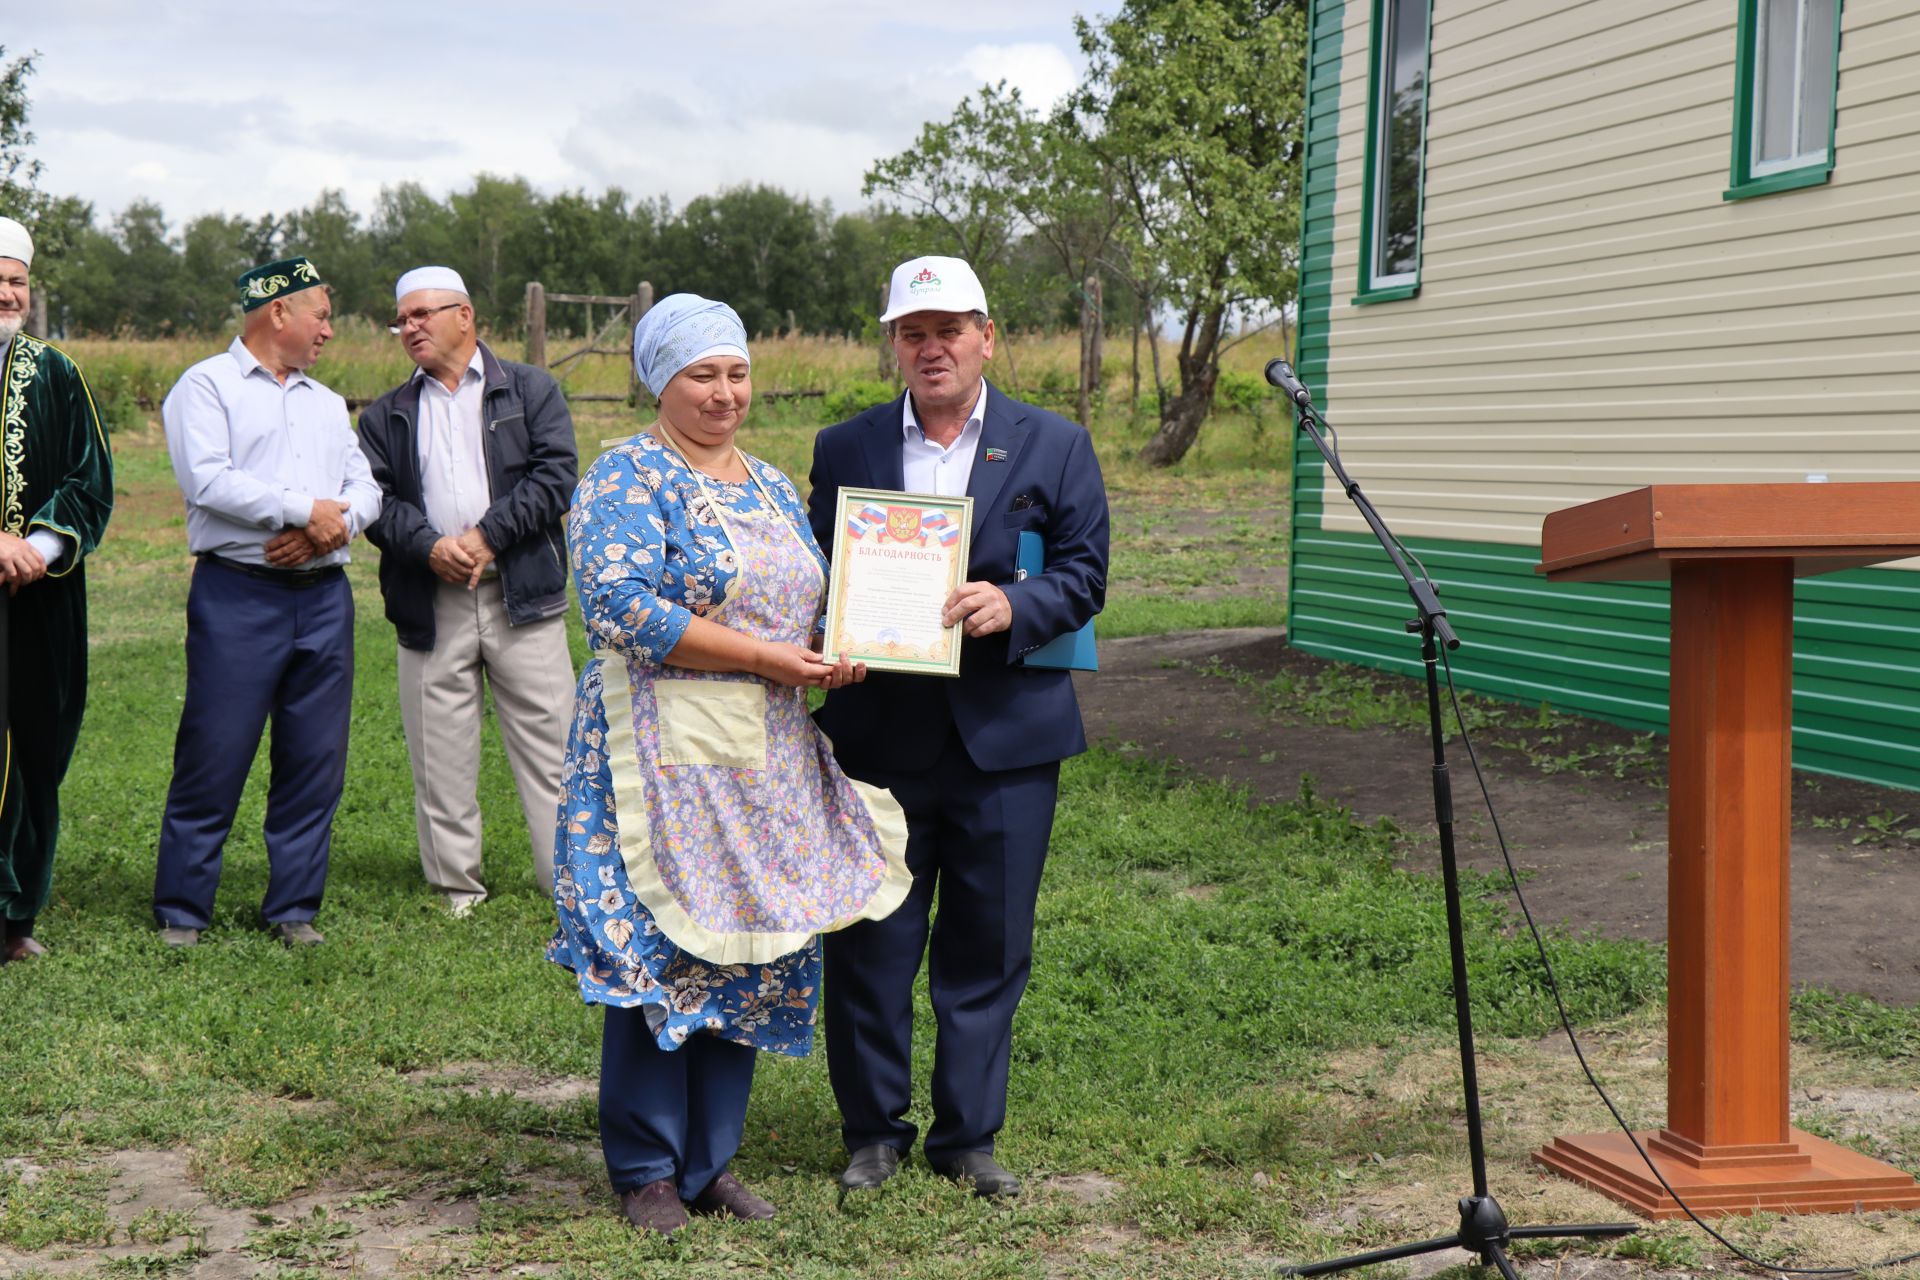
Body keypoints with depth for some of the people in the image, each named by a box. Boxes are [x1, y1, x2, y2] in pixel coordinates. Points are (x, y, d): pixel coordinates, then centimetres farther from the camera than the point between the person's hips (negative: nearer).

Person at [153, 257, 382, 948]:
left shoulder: (327, 403, 22)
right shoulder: (207, 386, 1)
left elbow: (365, 487, 13)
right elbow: (207, 481, -13)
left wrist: (335, 525, -8)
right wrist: (306, 510, -12)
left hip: (324, 596, 6)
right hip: (238, 595, -6)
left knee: (316, 760, 5)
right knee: (213, 758, -4)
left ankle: (294, 908, 13)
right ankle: (181, 910, 5)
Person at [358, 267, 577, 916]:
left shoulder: (531, 392, 9)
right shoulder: (386, 416, 16)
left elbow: (555, 474, -3)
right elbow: (375, 497, 4)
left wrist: (487, 537, -13)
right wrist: (429, 547, -15)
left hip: (521, 594, -2)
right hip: (430, 603, 2)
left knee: (550, 746, -2)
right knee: (440, 757, 3)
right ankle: (457, 887, 12)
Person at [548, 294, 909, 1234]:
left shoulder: (772, 487, 17)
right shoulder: (628, 479, -6)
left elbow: (808, 603, 23)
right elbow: (622, 608, -19)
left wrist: (837, 655, -1)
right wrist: (759, 655, -18)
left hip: (767, 763, 7)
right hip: (665, 756, -7)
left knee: (746, 953, 8)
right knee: (660, 953, -3)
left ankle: (710, 1161, 19)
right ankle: (646, 1169, 9)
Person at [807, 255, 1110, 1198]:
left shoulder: (1054, 446, 5)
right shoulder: (844, 449, 8)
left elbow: (1085, 575, 1)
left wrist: (1013, 606, -18)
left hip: (1006, 735, 0)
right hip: (878, 734, 1)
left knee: (988, 945, 7)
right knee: (869, 943, 4)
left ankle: (966, 1136, 19)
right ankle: (873, 1130, 20)